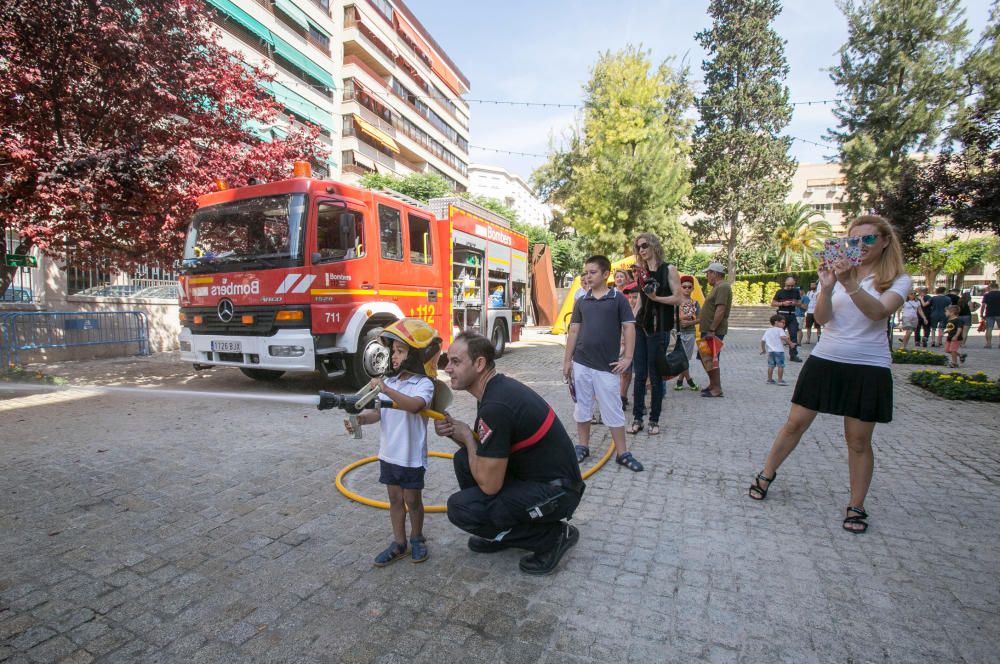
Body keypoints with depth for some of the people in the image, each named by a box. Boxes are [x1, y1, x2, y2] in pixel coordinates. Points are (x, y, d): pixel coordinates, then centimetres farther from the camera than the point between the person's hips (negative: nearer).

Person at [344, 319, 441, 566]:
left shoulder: (423, 383, -16)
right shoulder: (390, 381, 4)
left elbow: (415, 405, -36)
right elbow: (379, 412, 0)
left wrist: (386, 389, -41)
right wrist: (361, 419, -18)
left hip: (412, 455, -6)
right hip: (388, 452, 6)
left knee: (412, 499, 11)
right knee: (395, 499, 16)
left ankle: (417, 539, 34)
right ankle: (398, 543, 31)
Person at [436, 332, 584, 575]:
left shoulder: (496, 406, -28)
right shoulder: (496, 388, 2)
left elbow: (489, 484, -23)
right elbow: (479, 447, 14)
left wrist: (466, 436, -10)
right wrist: (454, 430, -6)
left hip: (556, 491, -9)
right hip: (534, 472, 9)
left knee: (459, 508, -13)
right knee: (464, 459, 5)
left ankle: (552, 535, -1)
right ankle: (501, 531, 20)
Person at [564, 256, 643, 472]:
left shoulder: (618, 299, -3)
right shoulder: (581, 301, 7)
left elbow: (629, 328, -3)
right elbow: (574, 331, 8)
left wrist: (627, 357, -10)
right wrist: (567, 360, 6)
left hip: (607, 366, -3)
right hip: (581, 363, 4)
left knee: (613, 410, 4)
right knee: (582, 407, 12)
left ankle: (622, 453, 16)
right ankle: (583, 446, 26)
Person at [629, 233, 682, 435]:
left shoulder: (669, 270, -3)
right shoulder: (641, 272, 12)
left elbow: (678, 298, -6)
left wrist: (656, 297, -20)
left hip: (659, 329, -4)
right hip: (640, 327, 5)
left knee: (655, 375, 3)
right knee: (639, 375, 4)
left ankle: (654, 420, 15)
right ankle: (637, 418, 12)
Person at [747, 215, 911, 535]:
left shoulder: (897, 279, 0)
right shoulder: (836, 272, 4)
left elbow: (879, 312, -21)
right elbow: (822, 318, -9)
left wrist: (851, 285, -35)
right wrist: (827, 288, -26)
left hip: (869, 368, -1)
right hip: (825, 361, 2)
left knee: (858, 441, 6)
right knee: (795, 424, 6)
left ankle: (856, 507, 21)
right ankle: (766, 475, 23)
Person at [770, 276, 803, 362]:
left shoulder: (796, 291, 7)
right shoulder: (780, 292, -3)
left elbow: (799, 302, 14)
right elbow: (772, 303, -1)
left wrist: (795, 303, -8)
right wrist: (783, 303, -15)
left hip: (792, 316, 3)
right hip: (782, 315, -3)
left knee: (793, 335, 0)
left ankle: (793, 355, 4)